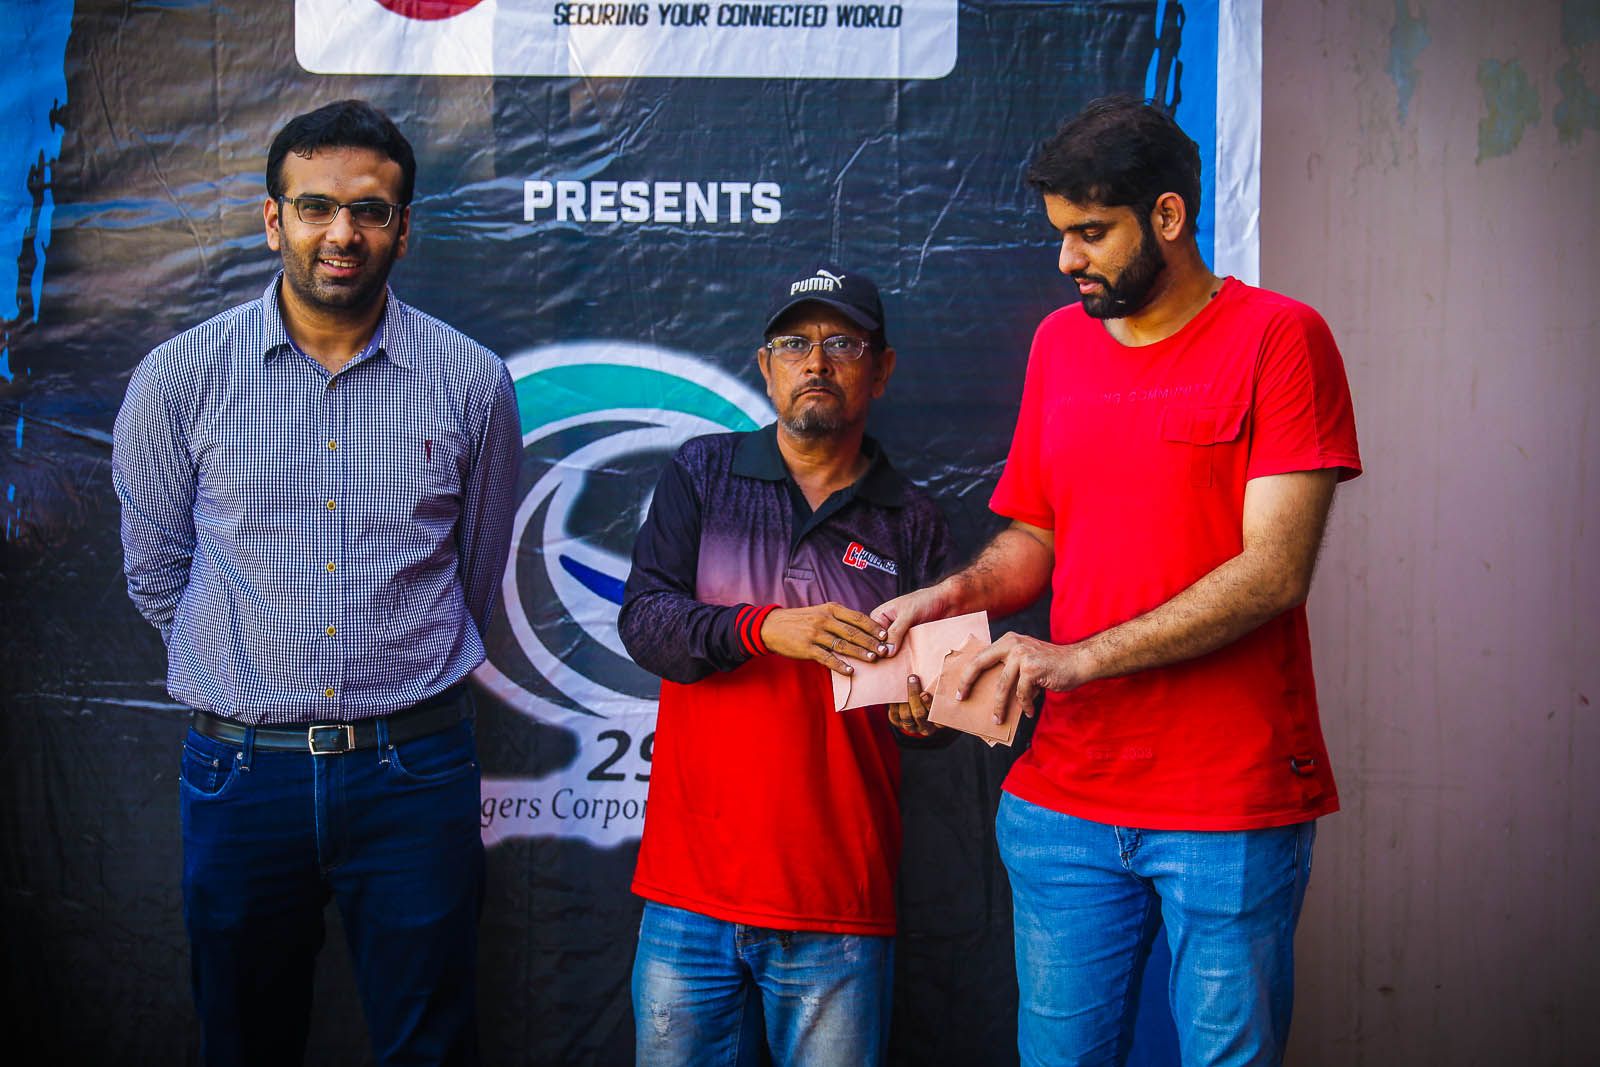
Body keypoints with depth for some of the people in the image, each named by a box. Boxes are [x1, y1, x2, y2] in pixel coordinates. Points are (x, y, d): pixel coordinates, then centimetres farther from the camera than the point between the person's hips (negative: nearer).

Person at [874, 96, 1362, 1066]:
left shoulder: (1278, 338, -5)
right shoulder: (1060, 342, 12)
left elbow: (1274, 571, -13)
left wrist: (1079, 657, -18)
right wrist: (960, 593, -3)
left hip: (1233, 805, -4)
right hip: (1066, 801, 5)